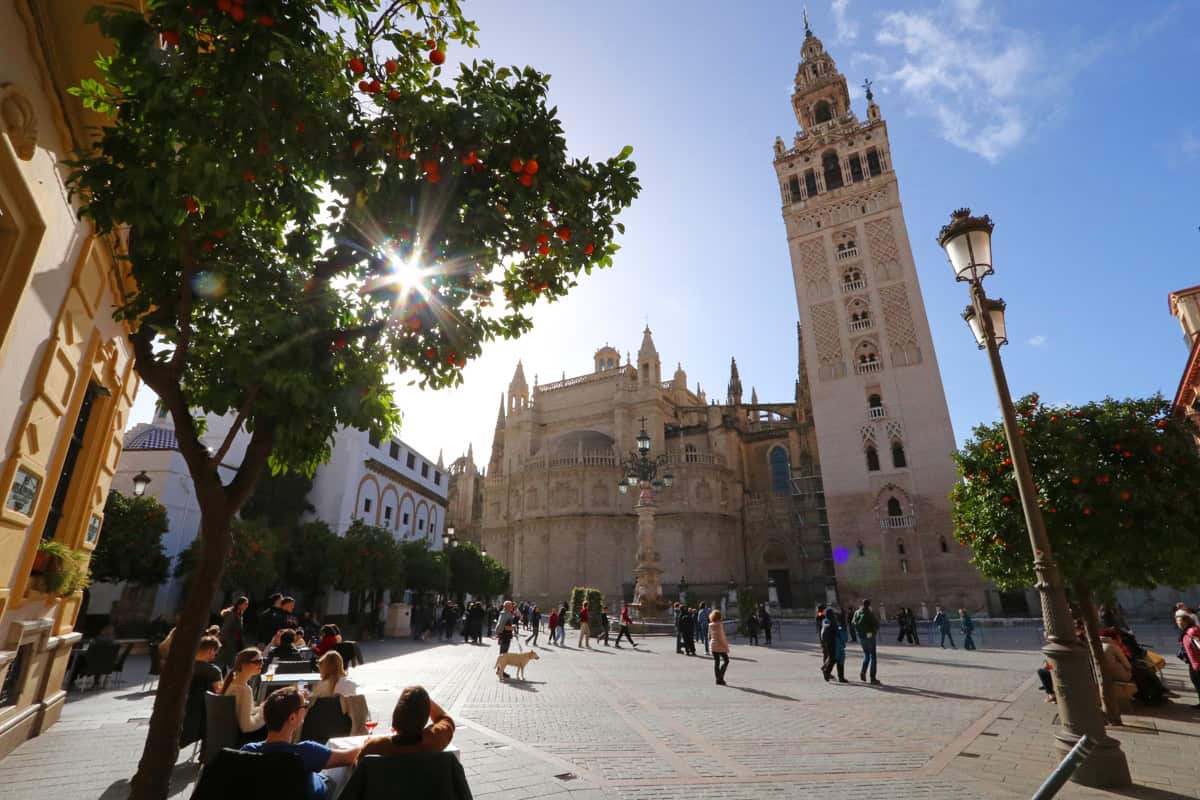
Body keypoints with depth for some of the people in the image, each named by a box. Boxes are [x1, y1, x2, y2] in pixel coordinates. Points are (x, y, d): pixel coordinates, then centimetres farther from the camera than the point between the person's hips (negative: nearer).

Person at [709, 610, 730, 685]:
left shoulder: (710, 625, 2)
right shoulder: (719, 625, -18)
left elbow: (709, 636, 9)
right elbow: (720, 636, -20)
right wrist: (726, 646, -12)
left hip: (713, 645, 6)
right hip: (720, 646, -6)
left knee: (716, 662, 11)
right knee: (726, 660, 9)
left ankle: (718, 679, 12)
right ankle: (721, 677, 1)